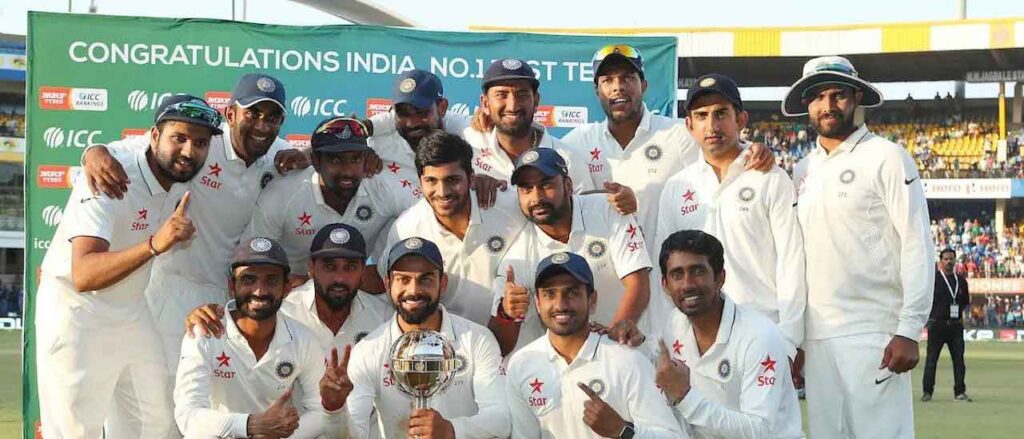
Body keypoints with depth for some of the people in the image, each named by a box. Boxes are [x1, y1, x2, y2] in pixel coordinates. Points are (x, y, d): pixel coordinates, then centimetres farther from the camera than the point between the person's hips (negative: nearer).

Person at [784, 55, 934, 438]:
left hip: (873, 334, -5)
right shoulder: (803, 171, 14)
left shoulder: (886, 158, -2)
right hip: (816, 335, 6)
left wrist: (908, 331, -14)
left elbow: (917, 246, -7)